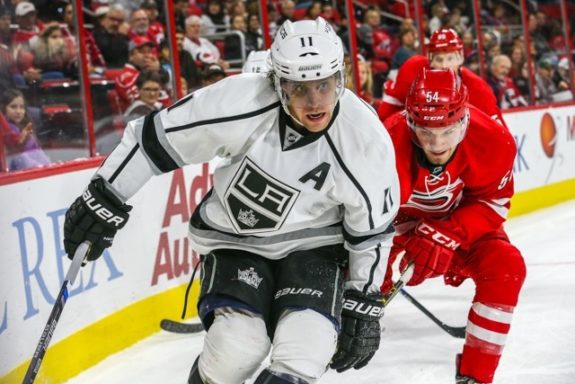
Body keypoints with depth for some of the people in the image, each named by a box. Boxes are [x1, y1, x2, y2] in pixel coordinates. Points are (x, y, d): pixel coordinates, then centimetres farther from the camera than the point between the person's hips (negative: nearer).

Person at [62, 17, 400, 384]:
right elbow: (158, 136, -16)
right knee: (237, 345, -20)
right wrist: (105, 199, -14)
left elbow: (372, 230, -6)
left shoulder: (367, 140, -21)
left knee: (306, 347, -20)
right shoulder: (242, 101, -27)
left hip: (312, 242, 1)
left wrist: (364, 304, -2)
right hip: (235, 238, -1)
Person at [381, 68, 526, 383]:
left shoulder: (493, 141, -29)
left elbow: (492, 204, -17)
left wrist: (447, 237, -32)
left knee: (505, 266, -22)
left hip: (462, 224, 1)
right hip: (397, 223, -1)